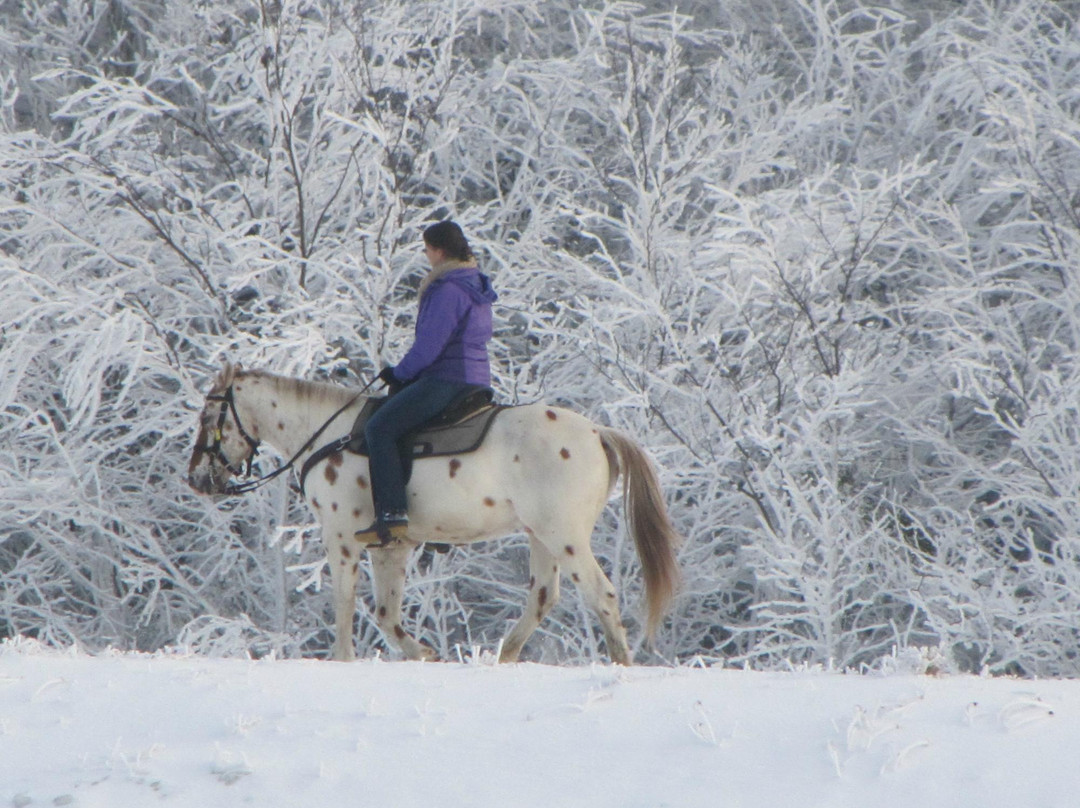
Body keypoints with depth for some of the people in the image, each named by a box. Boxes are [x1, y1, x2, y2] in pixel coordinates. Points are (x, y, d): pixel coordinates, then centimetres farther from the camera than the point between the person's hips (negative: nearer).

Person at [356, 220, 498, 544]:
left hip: (447, 379, -11)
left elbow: (429, 345, -19)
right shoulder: (476, 287, 17)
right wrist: (403, 373, 19)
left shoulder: (447, 291, -16)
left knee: (379, 428, -16)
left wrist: (400, 374, -2)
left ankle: (393, 513, -28)